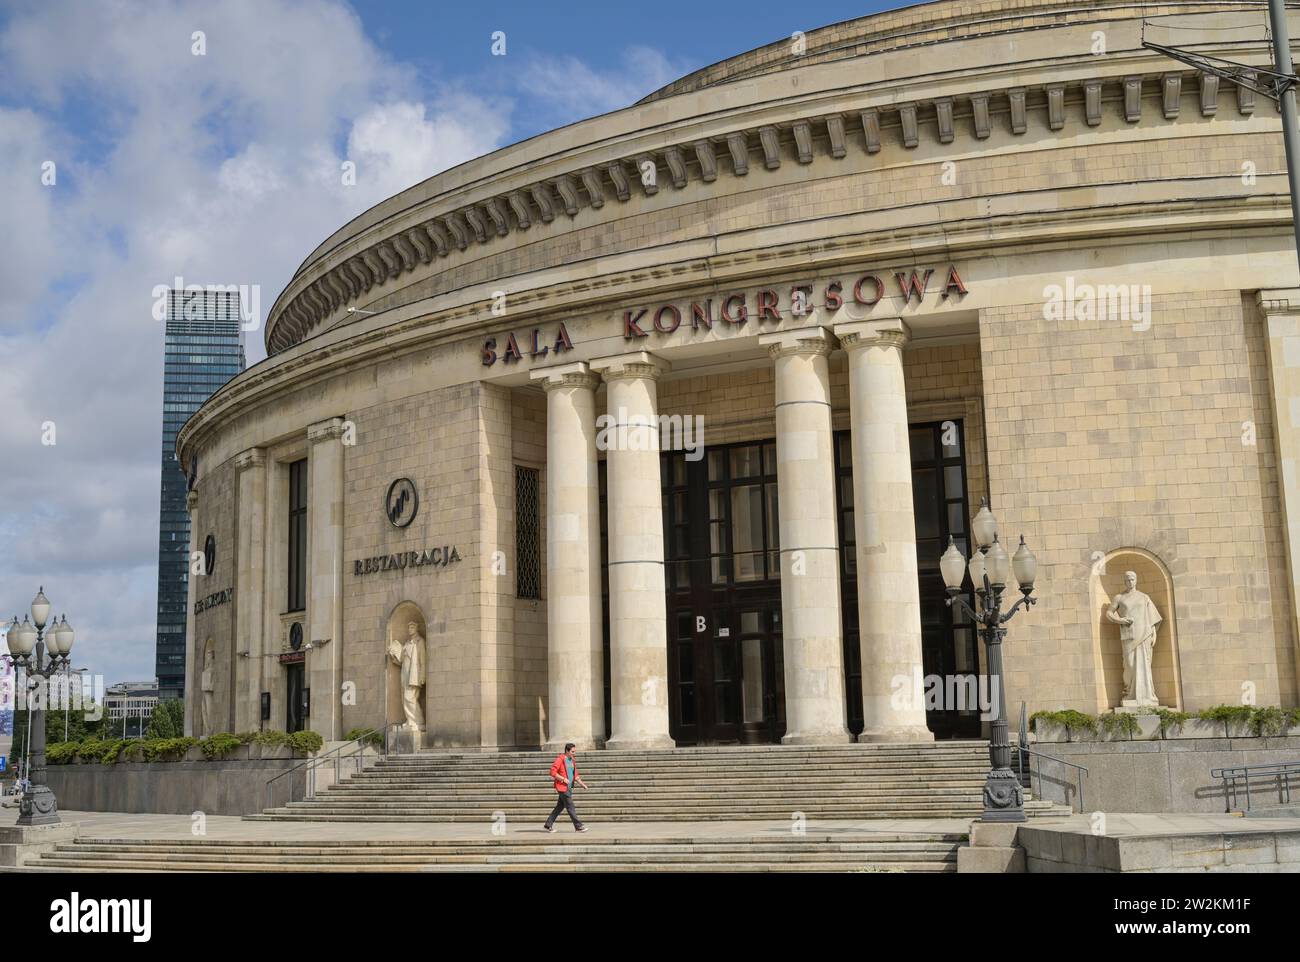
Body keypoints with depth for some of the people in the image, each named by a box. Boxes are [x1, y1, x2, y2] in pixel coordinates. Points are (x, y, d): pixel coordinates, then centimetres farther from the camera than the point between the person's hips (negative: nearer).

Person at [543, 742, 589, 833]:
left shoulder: (572, 761, 14)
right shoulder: (560, 759, -11)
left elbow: (575, 775, 20)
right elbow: (552, 772, -16)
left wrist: (581, 783, 7)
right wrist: (564, 779, -19)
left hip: (569, 787, 8)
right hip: (562, 787, -8)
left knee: (560, 807, 11)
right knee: (570, 807, -6)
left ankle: (548, 825, 18)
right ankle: (578, 826, -3)